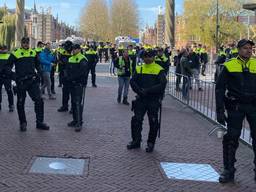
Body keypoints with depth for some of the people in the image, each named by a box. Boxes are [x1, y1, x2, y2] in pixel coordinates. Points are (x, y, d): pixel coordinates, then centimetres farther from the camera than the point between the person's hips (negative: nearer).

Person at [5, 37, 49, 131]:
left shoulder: (33, 52, 9)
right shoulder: (15, 53, -2)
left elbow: (37, 64, 23)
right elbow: (8, 66, 0)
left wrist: (39, 73, 6)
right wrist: (13, 75, -13)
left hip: (32, 81, 2)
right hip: (21, 82, -2)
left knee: (39, 100, -5)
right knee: (20, 103, 8)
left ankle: (39, 122, 6)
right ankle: (23, 123, 23)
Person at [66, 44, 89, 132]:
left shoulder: (82, 60, -11)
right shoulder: (70, 59, 15)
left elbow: (82, 73, -19)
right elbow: (67, 70, 17)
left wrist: (72, 77, -15)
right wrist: (67, 77, -4)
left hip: (80, 85, -8)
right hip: (72, 84, 8)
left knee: (78, 103, -12)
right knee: (73, 102, 13)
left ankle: (79, 123, -10)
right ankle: (75, 120, 24)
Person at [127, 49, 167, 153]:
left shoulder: (159, 70, -4)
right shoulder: (139, 69, 9)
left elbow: (162, 84, -14)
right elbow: (132, 81, 3)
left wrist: (148, 90, -20)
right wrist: (139, 91, -15)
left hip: (154, 100, -3)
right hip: (141, 99, 4)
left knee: (153, 122, 2)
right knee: (136, 120, 2)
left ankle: (151, 143, 16)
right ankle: (136, 141, 17)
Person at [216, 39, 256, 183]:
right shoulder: (229, 66, 1)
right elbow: (220, 89, 1)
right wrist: (220, 110, -5)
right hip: (235, 106, -1)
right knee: (231, 138, 5)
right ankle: (229, 171, 18)